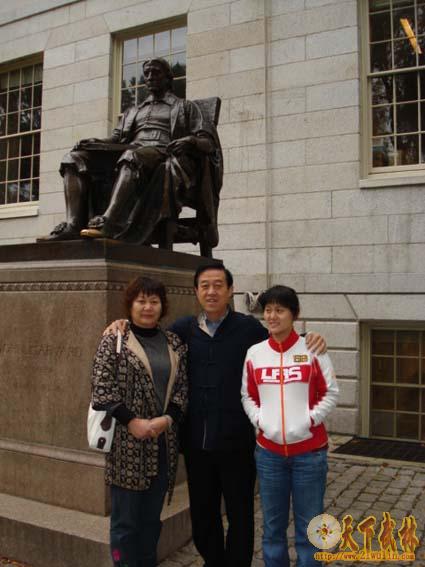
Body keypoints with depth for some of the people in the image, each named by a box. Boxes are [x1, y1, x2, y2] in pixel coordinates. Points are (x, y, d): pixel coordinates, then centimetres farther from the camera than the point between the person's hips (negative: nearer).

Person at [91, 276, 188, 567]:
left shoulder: (174, 342, 9)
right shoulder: (115, 339, -4)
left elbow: (182, 387, 6)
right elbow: (101, 388, -10)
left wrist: (166, 419, -10)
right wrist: (132, 422, -16)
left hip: (163, 443, 4)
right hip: (127, 443, -4)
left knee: (152, 518, 16)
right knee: (126, 519, 6)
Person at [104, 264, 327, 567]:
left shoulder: (249, 327, -5)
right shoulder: (185, 328, 3)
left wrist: (310, 341, -12)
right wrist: (123, 325, -2)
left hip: (236, 442, -3)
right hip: (196, 441, 3)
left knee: (240, 515, 13)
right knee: (202, 513, 20)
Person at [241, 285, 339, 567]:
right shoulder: (254, 353, 2)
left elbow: (331, 392, -2)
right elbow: (247, 396, 8)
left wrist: (309, 420, -13)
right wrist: (260, 420, -7)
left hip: (309, 451, -2)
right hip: (268, 451, 2)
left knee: (309, 526, 9)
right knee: (273, 525, 15)